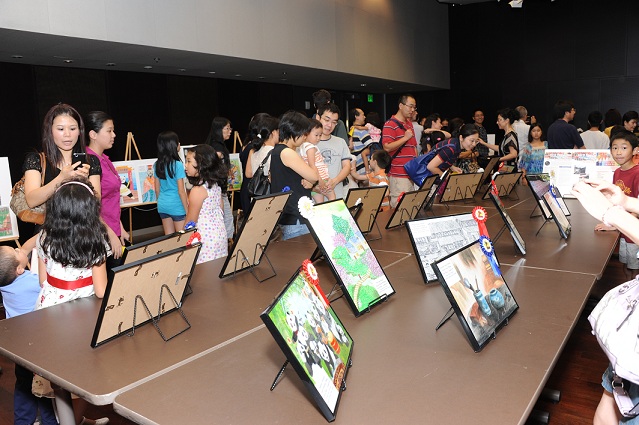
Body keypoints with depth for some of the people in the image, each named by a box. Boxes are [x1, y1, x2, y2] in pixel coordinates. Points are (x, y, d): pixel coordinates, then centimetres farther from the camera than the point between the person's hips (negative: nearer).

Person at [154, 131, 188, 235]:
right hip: (176, 206, -6)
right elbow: (181, 191, -15)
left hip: (162, 205, 6)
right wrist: (187, 210, -8)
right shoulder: (177, 165, -16)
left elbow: (157, 189, 10)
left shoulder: (157, 165, 3)